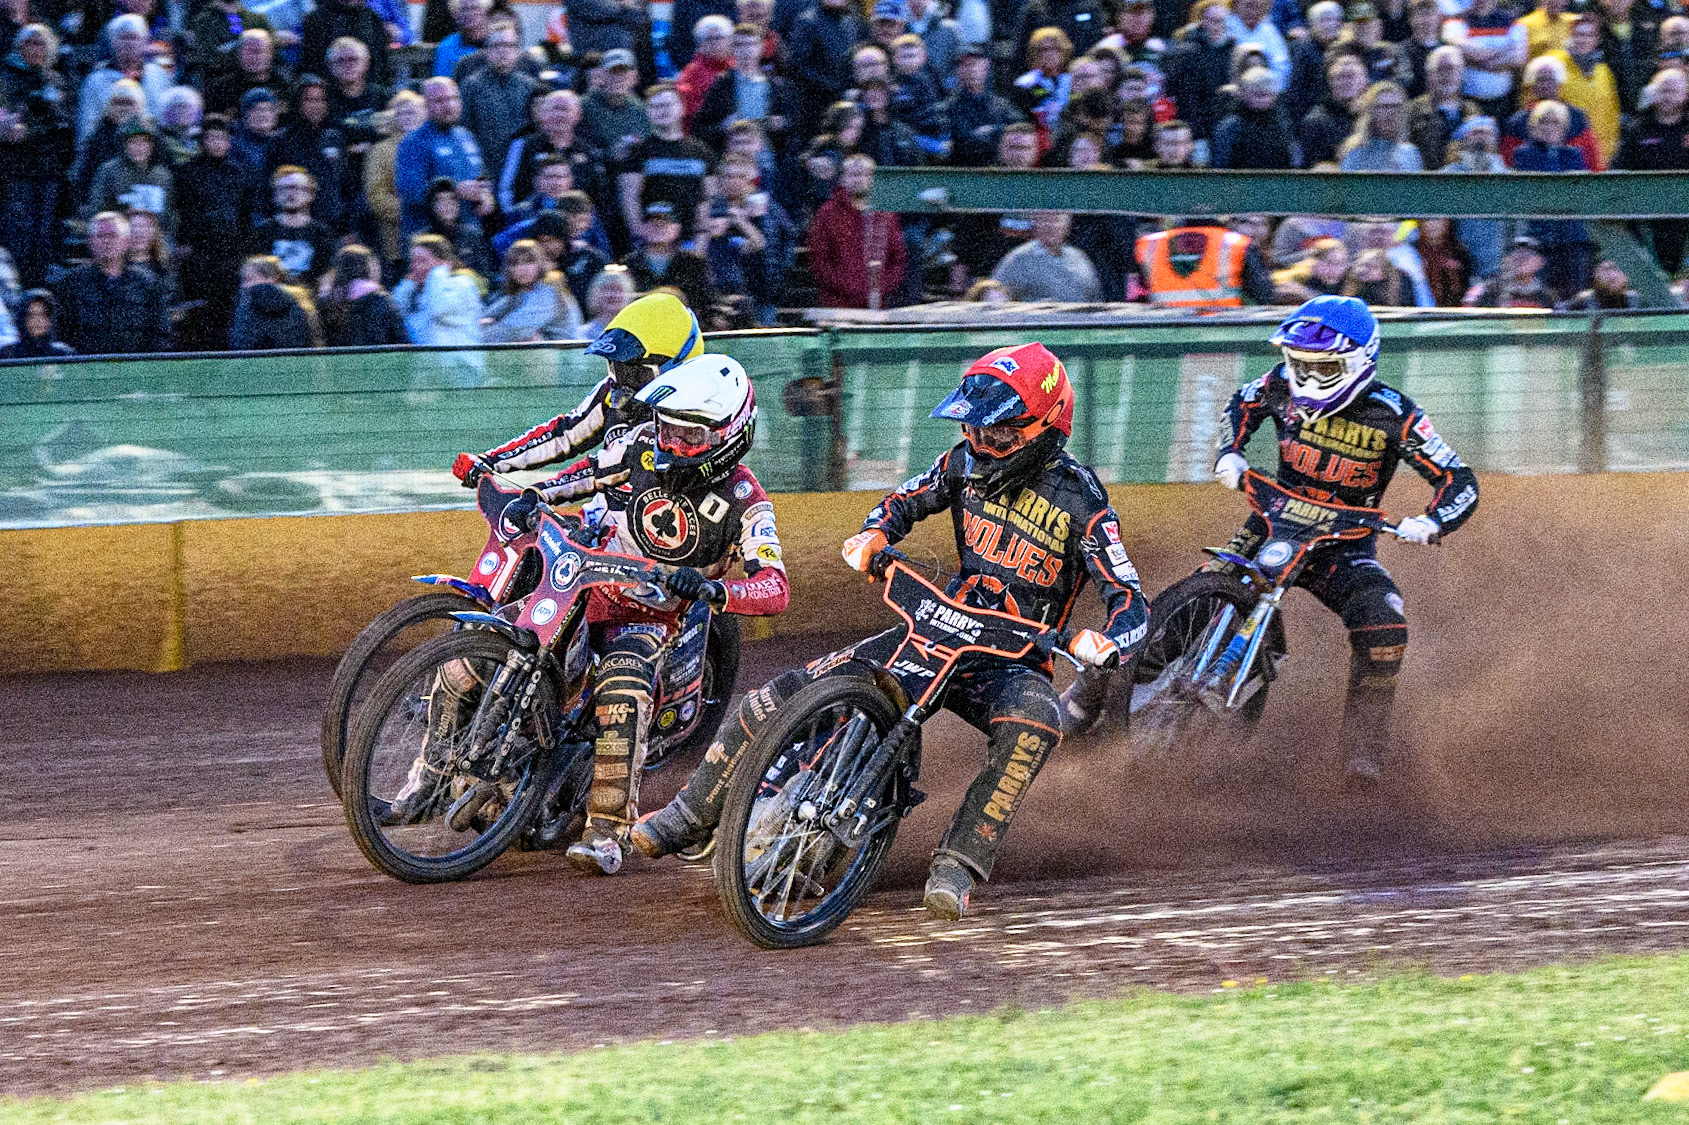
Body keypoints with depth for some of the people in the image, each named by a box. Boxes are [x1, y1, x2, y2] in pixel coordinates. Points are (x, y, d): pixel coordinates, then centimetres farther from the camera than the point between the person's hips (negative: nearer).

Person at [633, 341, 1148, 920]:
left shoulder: (1080, 499, -14)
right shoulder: (970, 462, 0)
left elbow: (1132, 604, -17)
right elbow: (906, 501, 19)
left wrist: (1104, 646, -40)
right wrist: (874, 535, -4)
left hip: (1014, 661, -4)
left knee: (1034, 724, -42)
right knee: (785, 696, -8)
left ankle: (958, 863, -37)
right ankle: (692, 814, 9)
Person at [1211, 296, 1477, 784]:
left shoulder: (1393, 417, -16)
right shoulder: (1283, 387, -8)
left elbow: (1460, 482, -13)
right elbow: (1242, 406, 18)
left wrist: (1430, 523, -32)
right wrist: (1229, 452, 0)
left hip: (1344, 546, -2)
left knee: (1384, 630, -24)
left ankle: (1365, 744, -12)